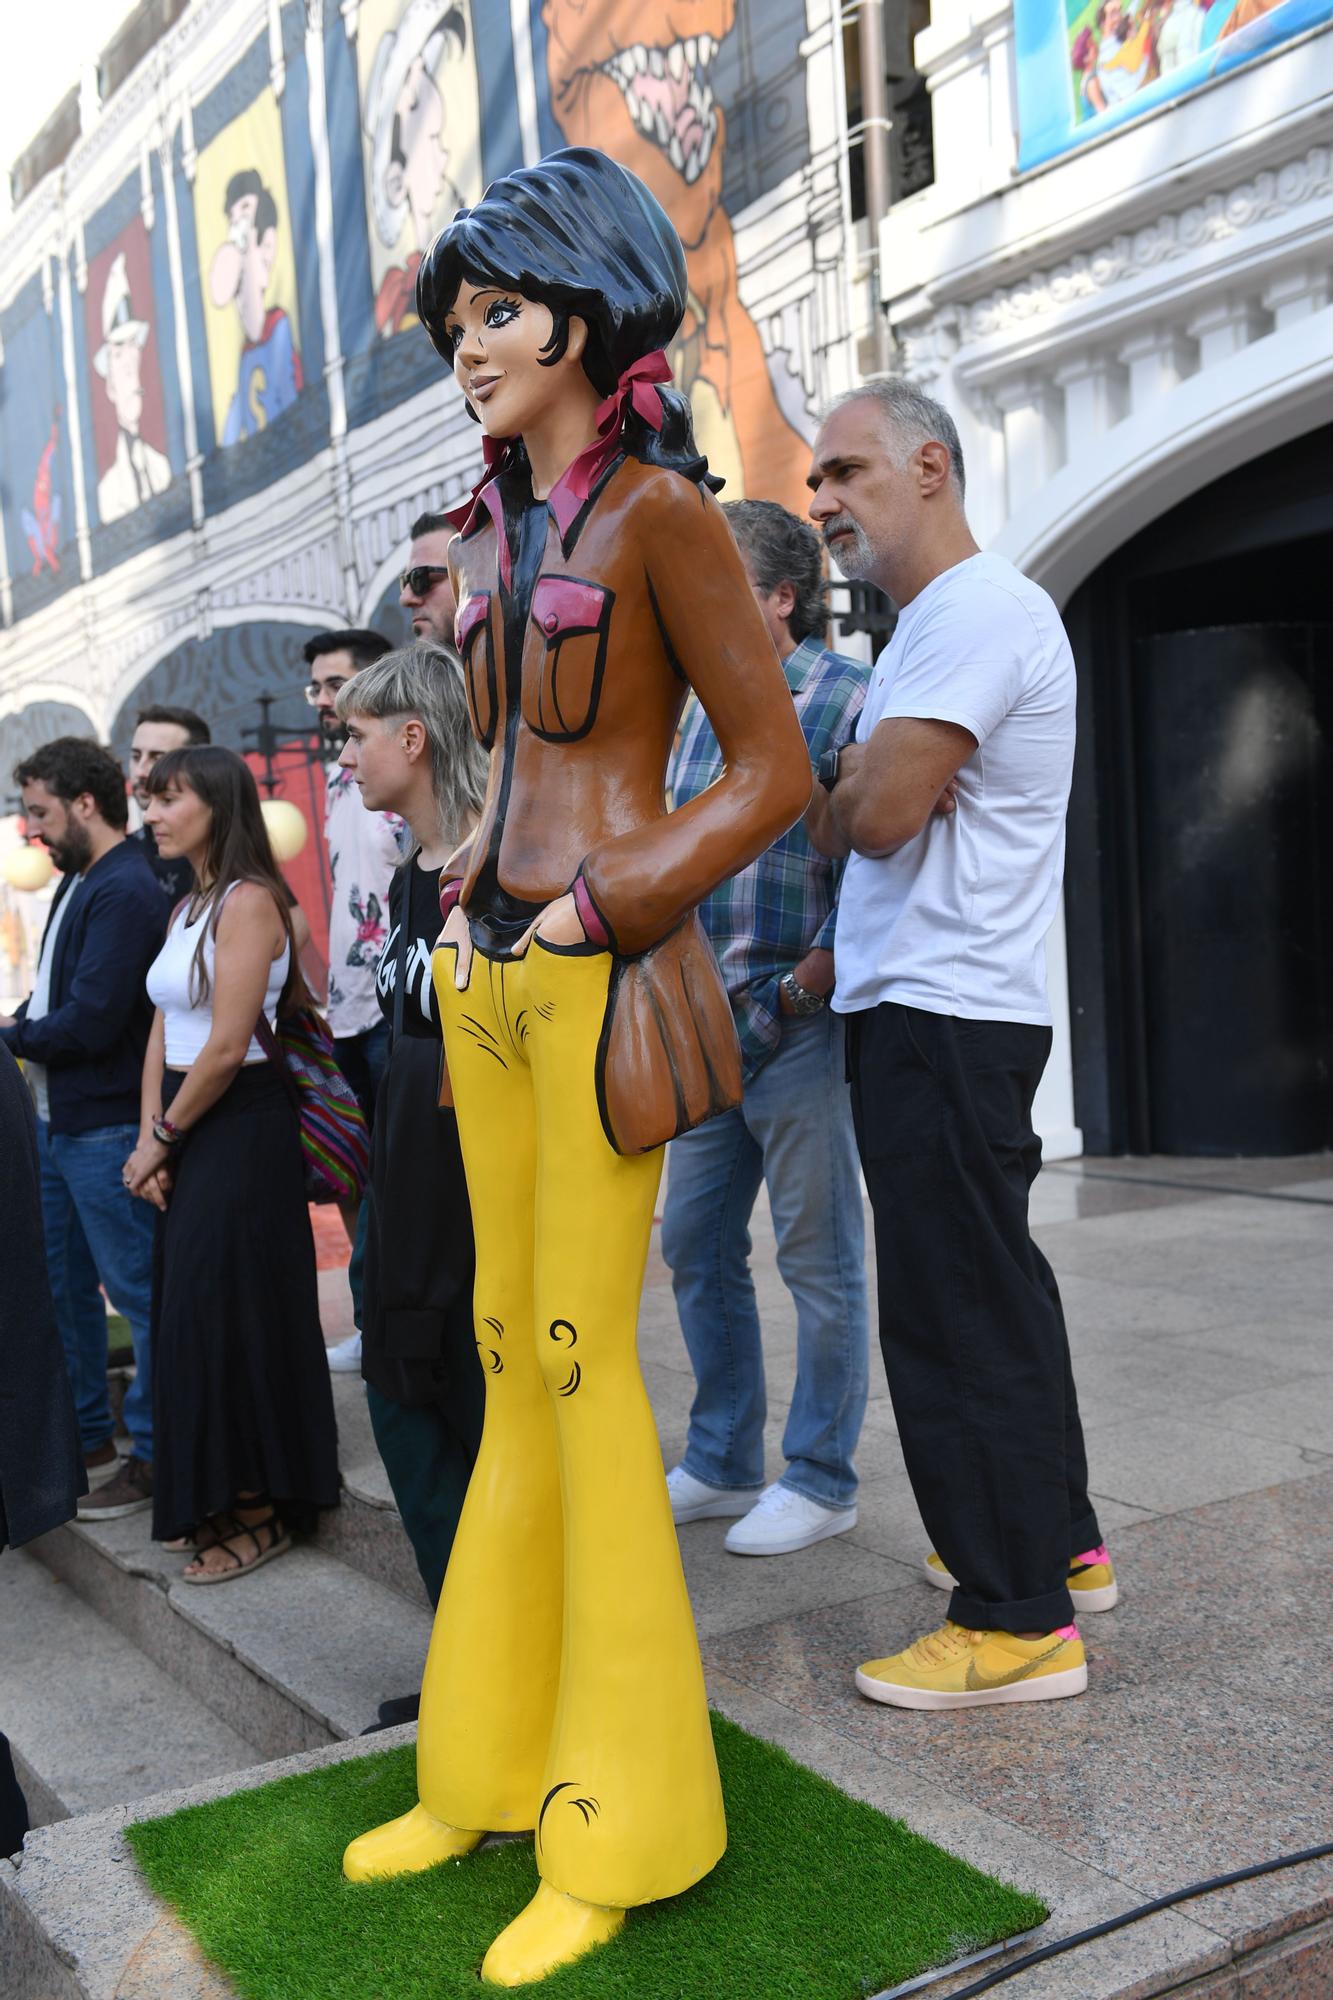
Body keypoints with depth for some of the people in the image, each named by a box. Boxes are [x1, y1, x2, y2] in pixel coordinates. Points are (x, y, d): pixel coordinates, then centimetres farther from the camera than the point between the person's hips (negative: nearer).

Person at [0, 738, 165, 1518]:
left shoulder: (127, 892, -18)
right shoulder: (79, 884, 13)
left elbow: (90, 1022, -23)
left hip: (107, 1130, -10)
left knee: (140, 1293, 1)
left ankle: (155, 1454, 12)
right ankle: (84, 1436, 32)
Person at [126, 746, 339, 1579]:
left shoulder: (248, 902, -14)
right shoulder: (189, 908, 14)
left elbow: (225, 1048, -19)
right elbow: (164, 1036, 10)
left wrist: (161, 1139, -8)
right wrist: (151, 1141, -2)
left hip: (242, 1130, -9)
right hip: (188, 1133, 9)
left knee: (232, 1317, -3)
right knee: (193, 1314, 13)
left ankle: (261, 1515, 11)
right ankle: (219, 1500, 26)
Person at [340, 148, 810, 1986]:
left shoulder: (660, 509, -6)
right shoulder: (491, 539, 17)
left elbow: (773, 770, -9)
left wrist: (593, 911, -14)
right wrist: (465, 887, 14)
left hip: (600, 975, -8)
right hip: (492, 972, 8)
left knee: (583, 1359, -6)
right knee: (513, 1353, 11)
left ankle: (623, 1827, 8)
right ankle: (491, 1766, 24)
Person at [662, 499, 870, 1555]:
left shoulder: (847, 696, -9)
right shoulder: (704, 713, 15)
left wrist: (803, 988, -18)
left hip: (798, 1023, -8)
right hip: (707, 1023, 8)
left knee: (818, 1257, 2)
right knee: (696, 1243, 13)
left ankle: (821, 1480, 17)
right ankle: (722, 1464, 27)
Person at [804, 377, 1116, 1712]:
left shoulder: (977, 611, -14)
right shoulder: (932, 624, 20)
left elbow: (877, 816, -23)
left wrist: (837, 783, -2)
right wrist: (844, 956, 11)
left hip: (941, 1019, -11)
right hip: (937, 1011, 11)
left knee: (957, 1313, -6)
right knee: (992, 1292, 18)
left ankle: (1018, 1623, 5)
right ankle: (1058, 1545, 31)